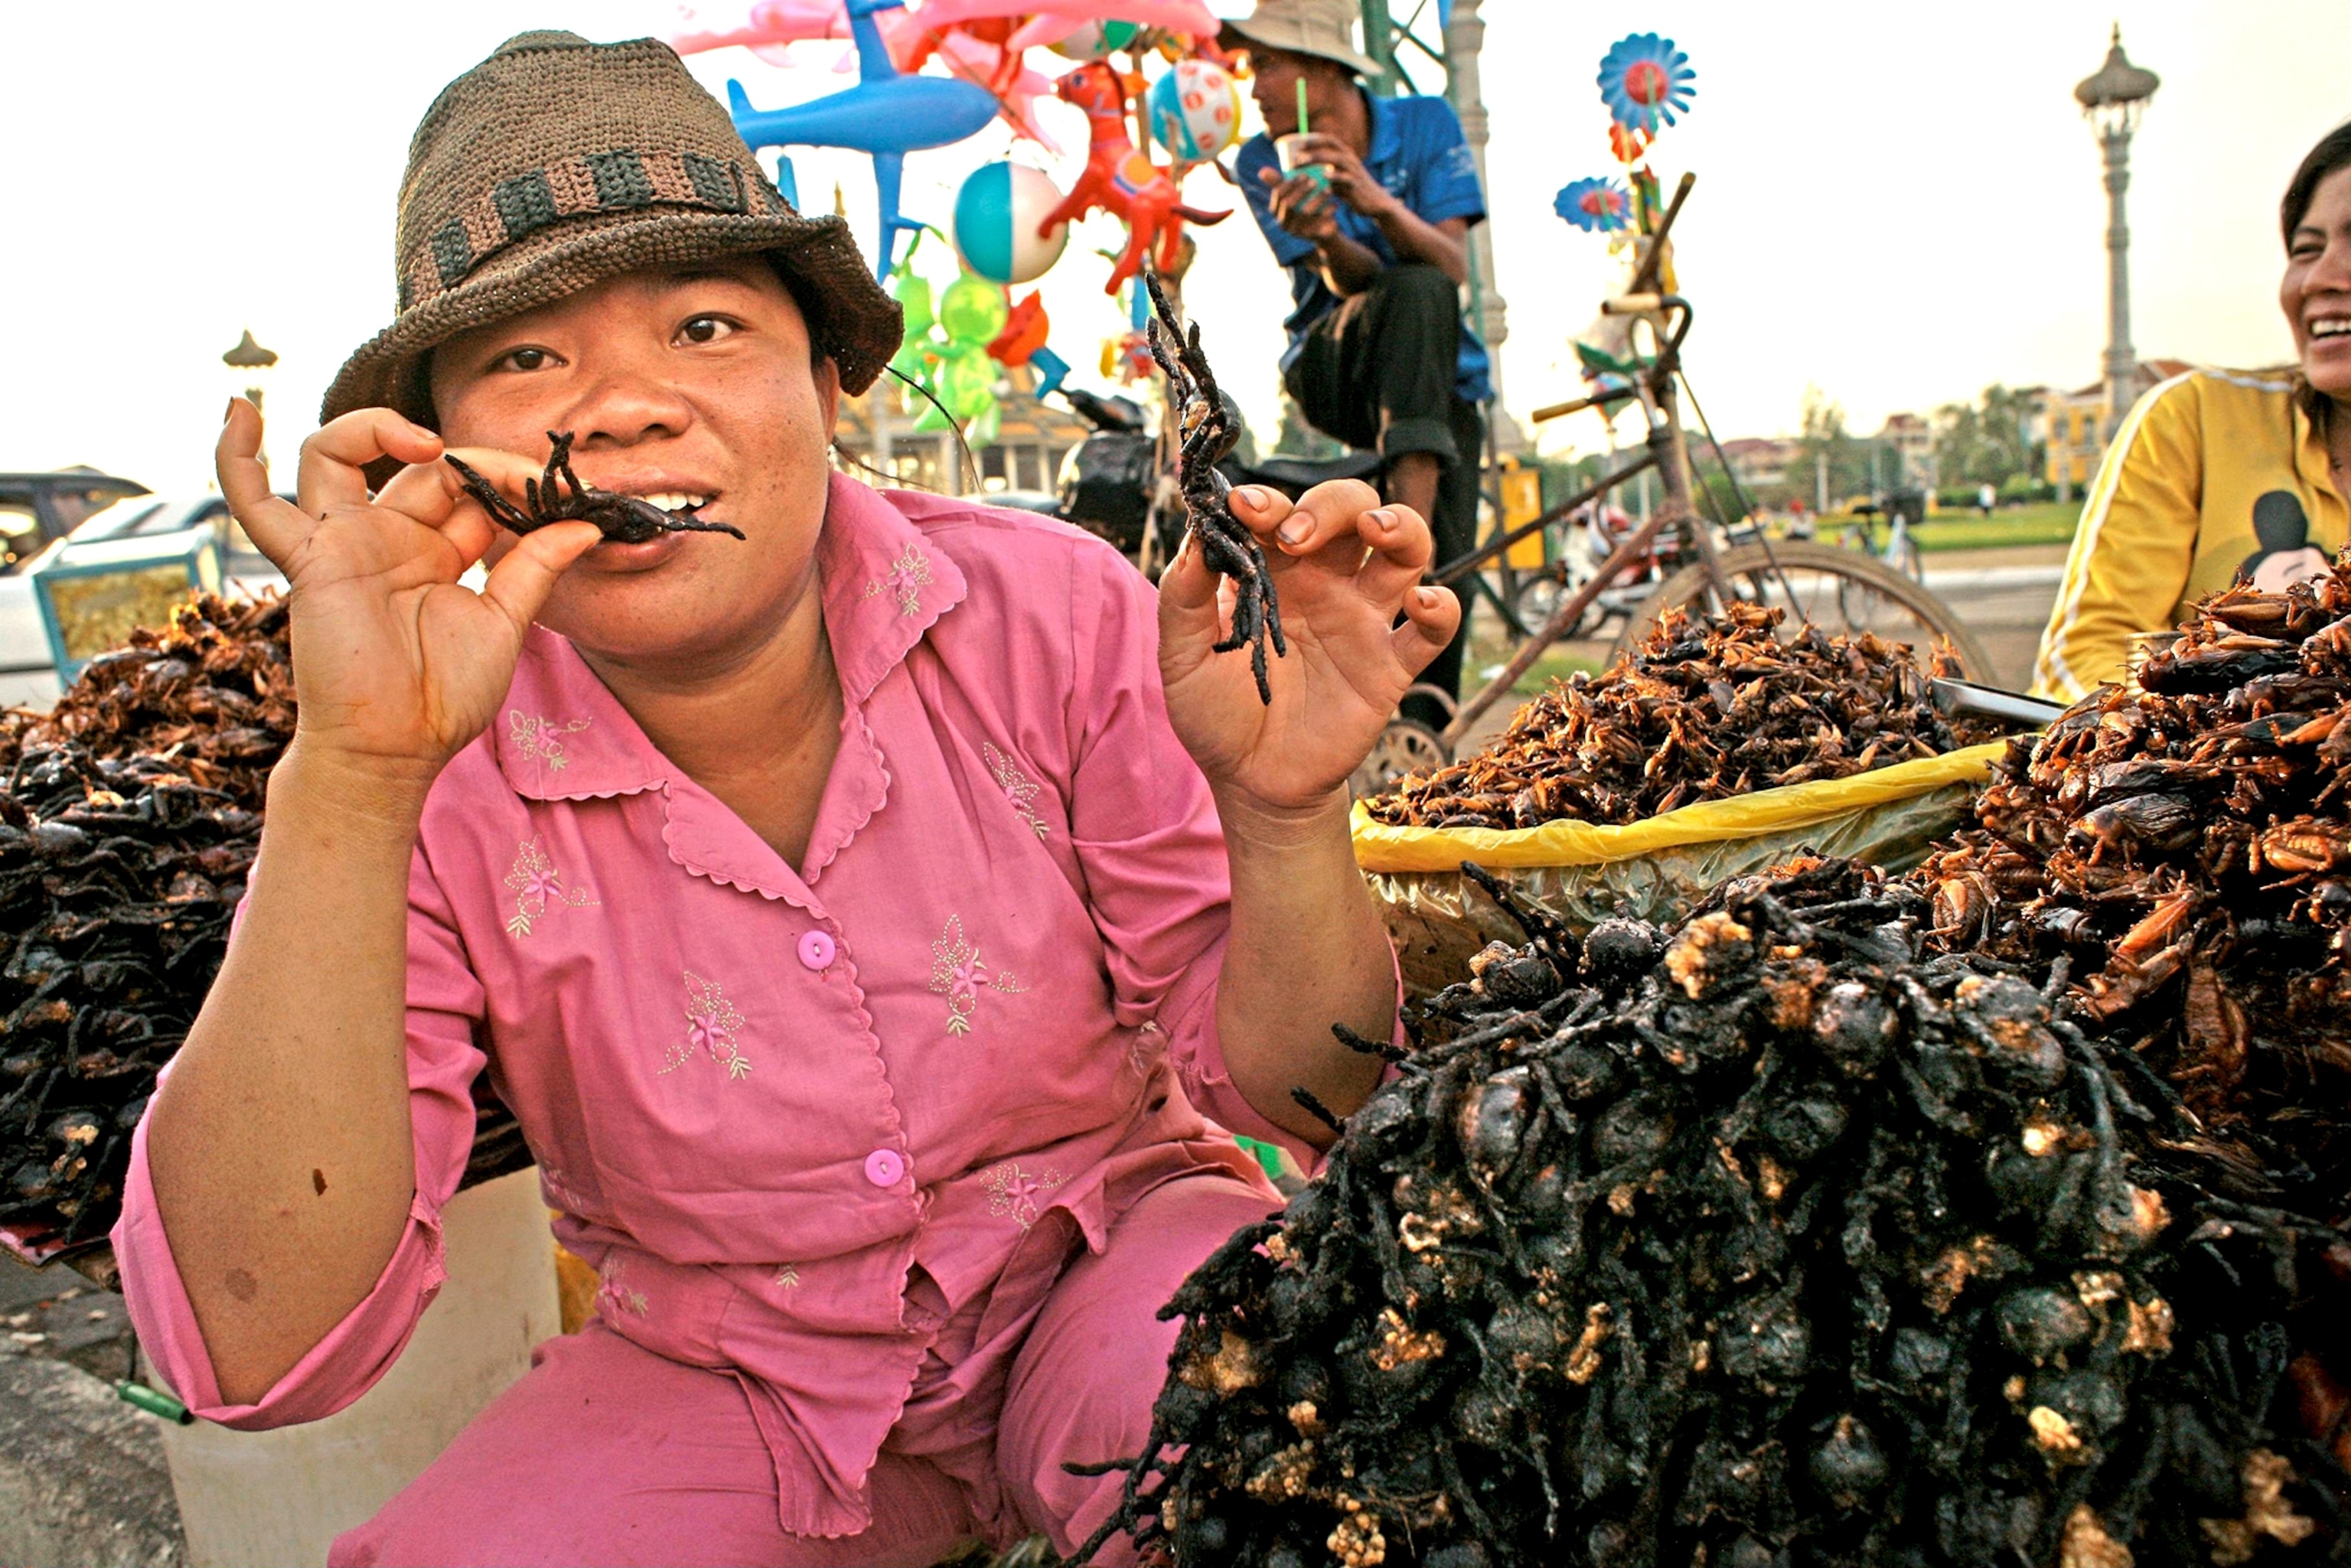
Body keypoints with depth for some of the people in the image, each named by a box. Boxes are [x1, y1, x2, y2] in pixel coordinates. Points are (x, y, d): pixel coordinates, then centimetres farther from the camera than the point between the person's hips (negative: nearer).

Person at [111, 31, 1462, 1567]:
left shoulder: (1052, 613, -16)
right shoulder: (444, 783, -15)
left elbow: (1295, 1101, -10)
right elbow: (264, 1357, -26)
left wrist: (1283, 806, -32)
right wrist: (351, 780, -35)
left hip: (1104, 1260, 0)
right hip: (730, 1379, 1)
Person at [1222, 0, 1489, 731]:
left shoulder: (1426, 123, -4)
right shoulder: (1265, 164, -4)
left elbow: (1455, 267, -18)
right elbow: (1358, 283, -16)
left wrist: (1379, 203, -36)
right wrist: (1326, 240, -40)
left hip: (1441, 380, 2)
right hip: (1334, 373, -1)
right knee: (1414, 293, -34)